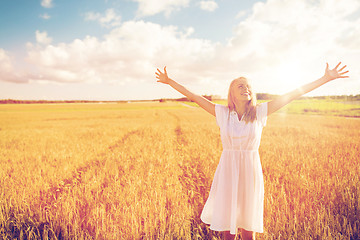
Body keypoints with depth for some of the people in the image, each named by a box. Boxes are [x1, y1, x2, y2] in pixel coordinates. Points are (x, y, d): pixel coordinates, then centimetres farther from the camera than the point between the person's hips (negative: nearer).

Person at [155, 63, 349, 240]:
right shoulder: (222, 112, 0)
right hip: (227, 173, 0)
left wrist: (325, 79, 3)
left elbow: (293, 95, 0)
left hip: (251, 173, 0)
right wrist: (169, 81, 5)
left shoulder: (259, 112, -1)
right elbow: (194, 97, 3)